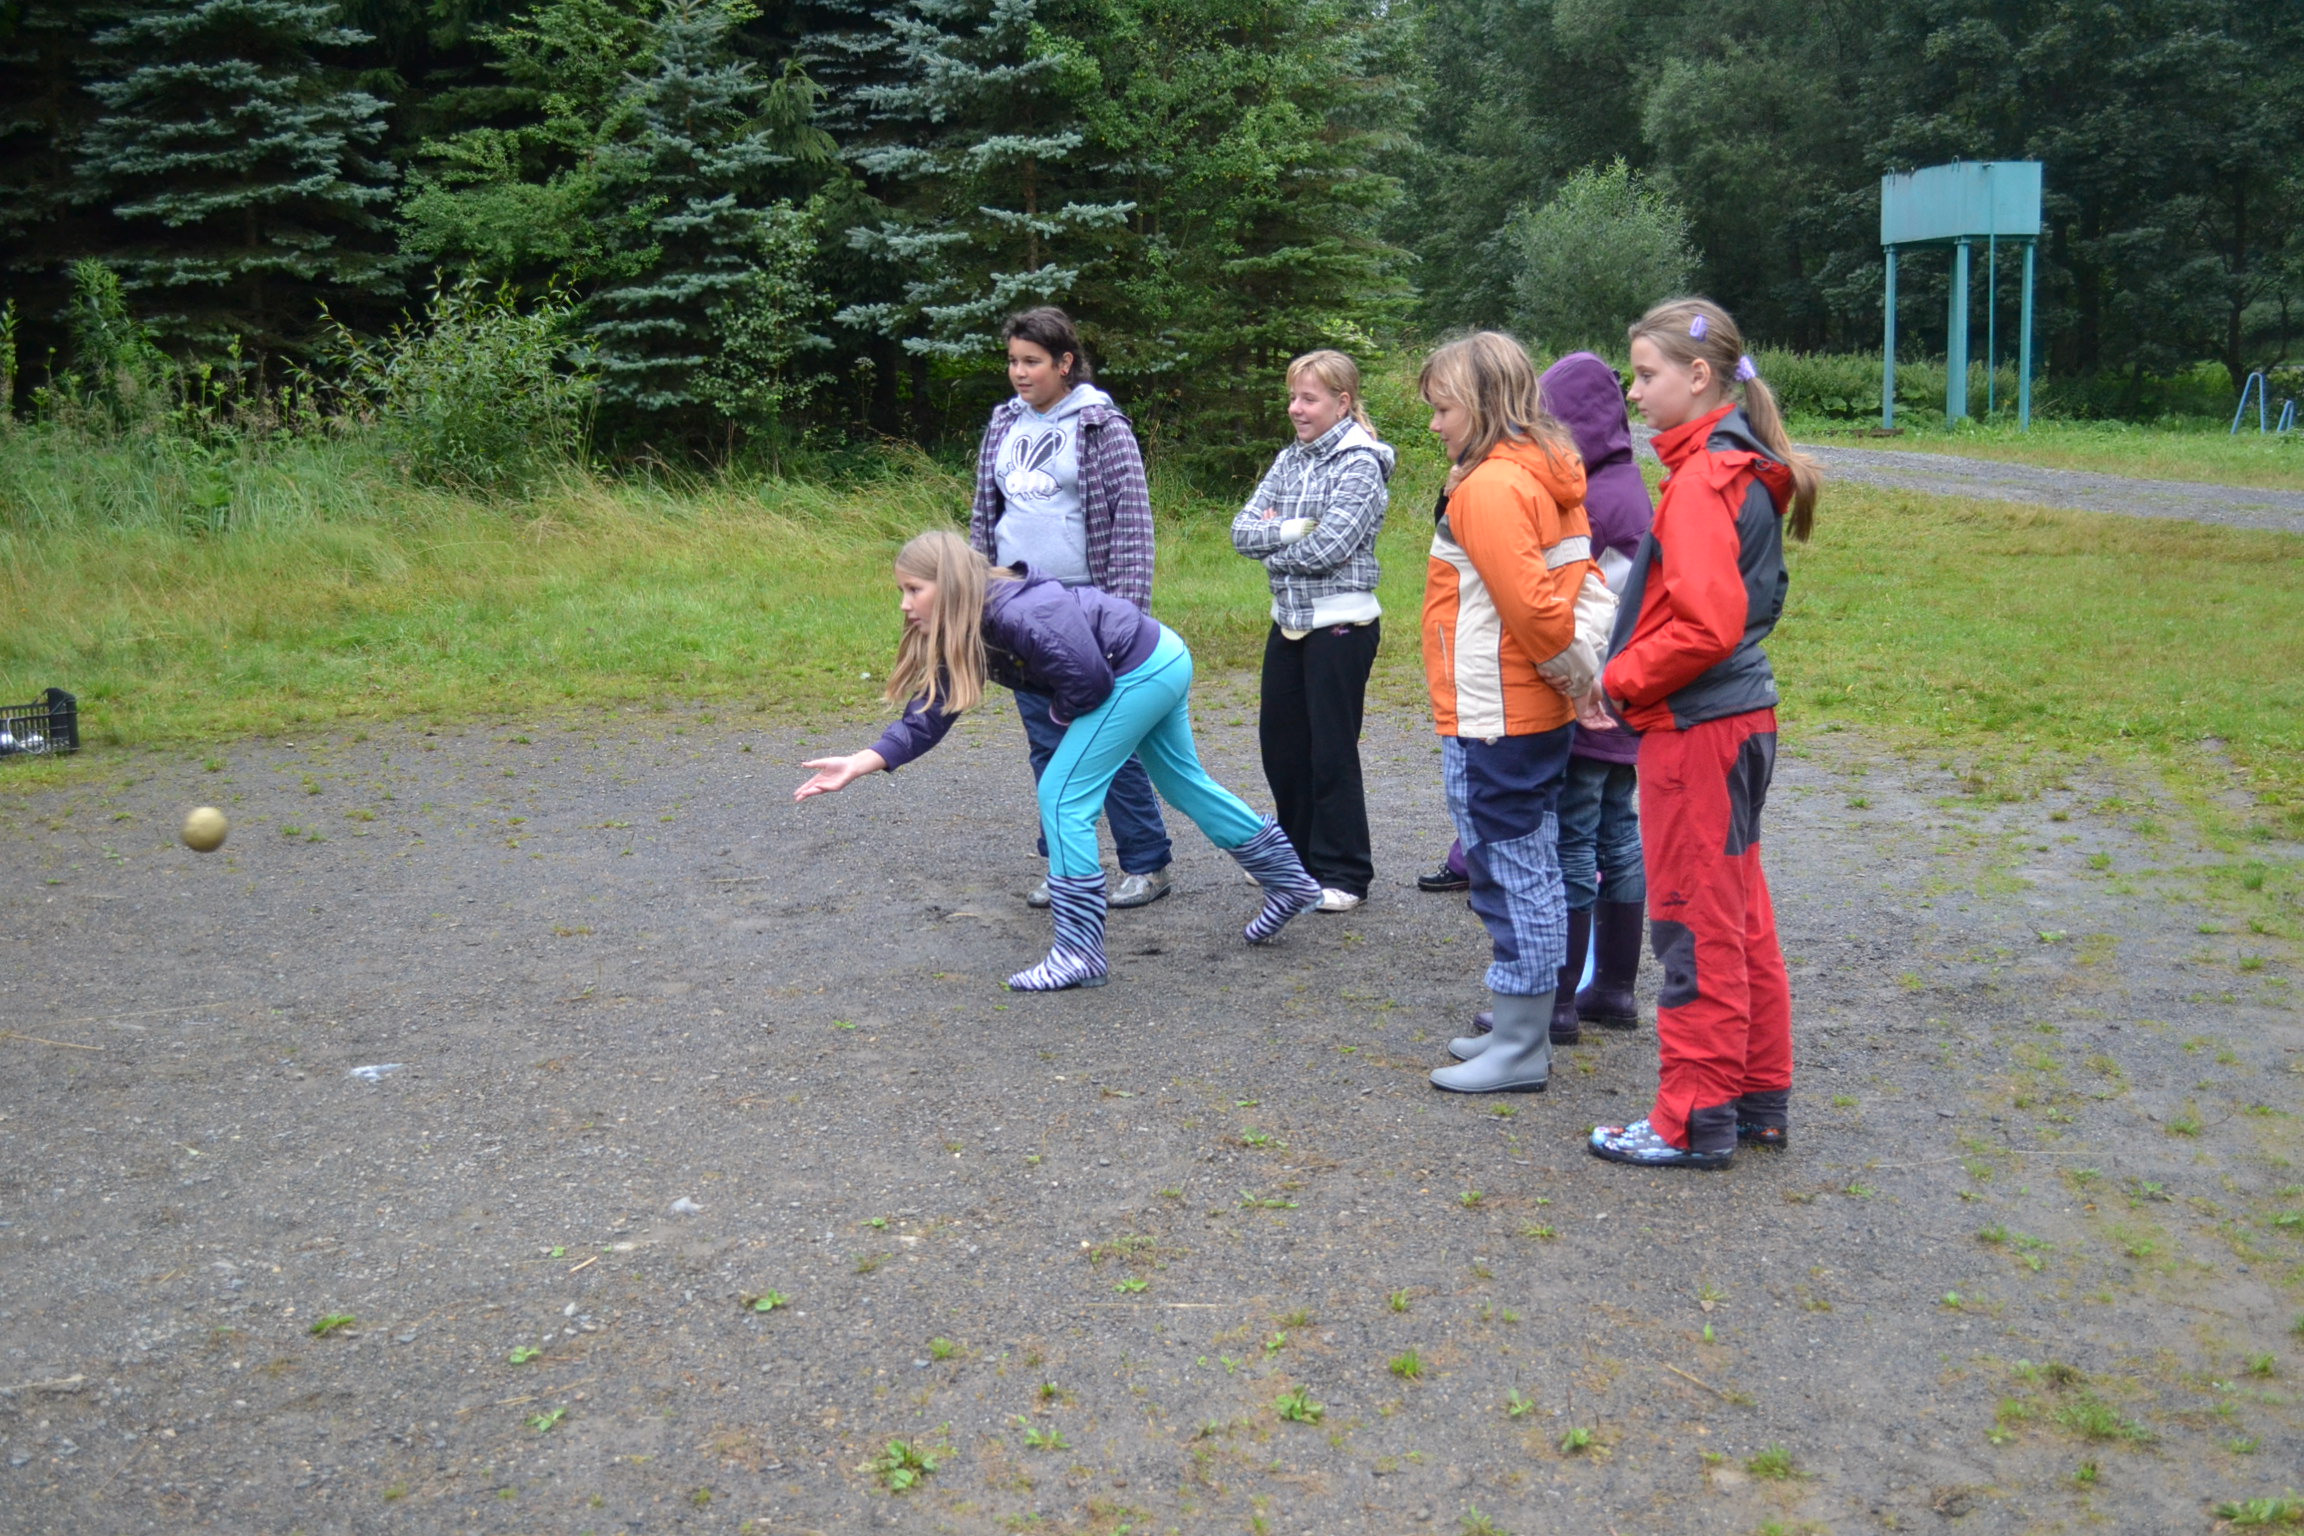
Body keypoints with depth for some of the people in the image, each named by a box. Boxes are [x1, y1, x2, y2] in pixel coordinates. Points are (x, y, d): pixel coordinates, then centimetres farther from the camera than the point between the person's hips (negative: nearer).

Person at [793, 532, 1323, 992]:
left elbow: (1089, 680, -24)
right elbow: (927, 716, -3)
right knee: (1184, 785, 24)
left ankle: (1080, 953, -2)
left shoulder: (1017, 615, -29)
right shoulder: (958, 637, 0)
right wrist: (858, 764, -14)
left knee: (1062, 797, -9)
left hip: (1141, 673, -10)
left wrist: (1061, 713, -2)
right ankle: (1290, 882, 41)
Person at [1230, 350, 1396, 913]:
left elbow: (1329, 546, -21)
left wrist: (1272, 548, -6)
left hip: (1342, 624, -7)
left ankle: (1343, 873, 11)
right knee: (1280, 743, 14)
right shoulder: (1290, 460, 10)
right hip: (1289, 621, 8)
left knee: (1331, 752, -1)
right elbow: (1242, 528, 3)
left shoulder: (1360, 464, -11)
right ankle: (1297, 856, 30)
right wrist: (1289, 530, -14)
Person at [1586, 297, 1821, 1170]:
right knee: (1739, 917, 17)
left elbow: (1705, 624, -27)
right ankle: (1759, 1098, 28)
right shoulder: (1745, 469, 12)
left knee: (1696, 925, 0)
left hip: (1695, 729, -10)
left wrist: (1621, 680, -12)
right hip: (1739, 717, 10)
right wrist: (1632, 673, 12)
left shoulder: (1701, 481, -18)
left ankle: (1696, 1121, 11)